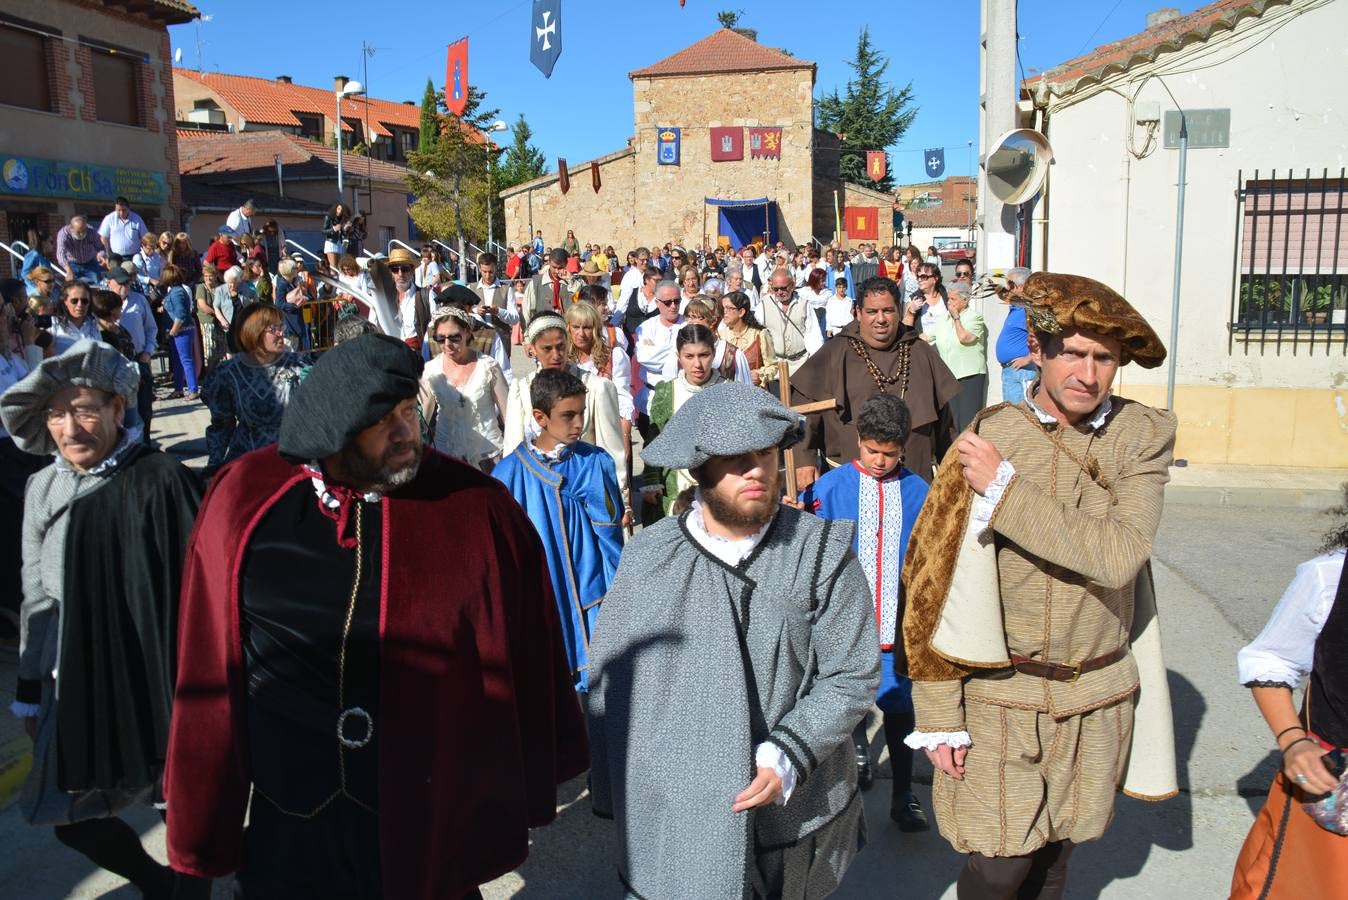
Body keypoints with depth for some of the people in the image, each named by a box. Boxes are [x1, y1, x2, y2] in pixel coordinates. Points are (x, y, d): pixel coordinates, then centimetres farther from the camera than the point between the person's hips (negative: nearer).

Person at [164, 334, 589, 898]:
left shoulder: (476, 509, -15)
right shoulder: (246, 501, -8)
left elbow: (520, 661, -7)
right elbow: (212, 672, -1)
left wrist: (528, 792, -1)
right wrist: (202, 817, 3)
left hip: (434, 820, -1)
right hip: (289, 828, 2)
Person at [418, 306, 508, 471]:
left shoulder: (488, 366, -9)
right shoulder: (430, 371, -3)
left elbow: (508, 413, -3)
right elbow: (423, 415, 7)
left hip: (487, 454, -2)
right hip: (446, 453, 2)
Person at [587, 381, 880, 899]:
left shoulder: (822, 551, -8)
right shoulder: (647, 557, -7)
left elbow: (853, 676, -7)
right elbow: (611, 683, 0)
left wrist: (786, 757, -18)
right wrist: (614, 798, 3)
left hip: (794, 813, 0)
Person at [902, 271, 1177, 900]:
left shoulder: (1145, 435, -4)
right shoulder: (989, 440, -11)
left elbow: (1119, 556, -20)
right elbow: (936, 582, -9)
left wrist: (1005, 487, -22)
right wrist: (939, 717, -9)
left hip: (1099, 699, 2)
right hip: (1001, 696, -2)